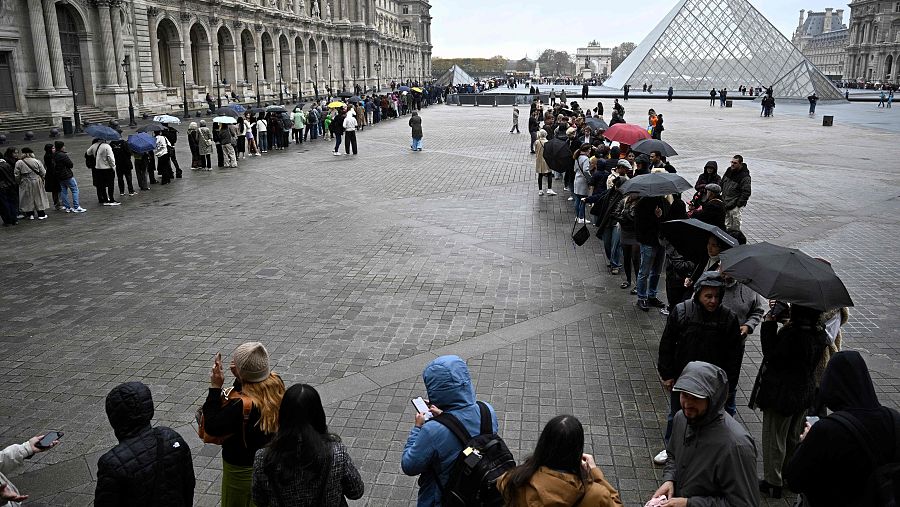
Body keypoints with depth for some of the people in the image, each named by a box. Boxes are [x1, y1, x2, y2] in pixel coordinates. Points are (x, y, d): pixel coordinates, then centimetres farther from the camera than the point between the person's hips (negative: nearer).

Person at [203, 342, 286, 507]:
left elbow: (212, 427, -24)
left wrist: (215, 387, -26)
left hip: (243, 470, -6)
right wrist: (239, 379, -16)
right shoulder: (276, 383, -17)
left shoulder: (241, 405, -37)